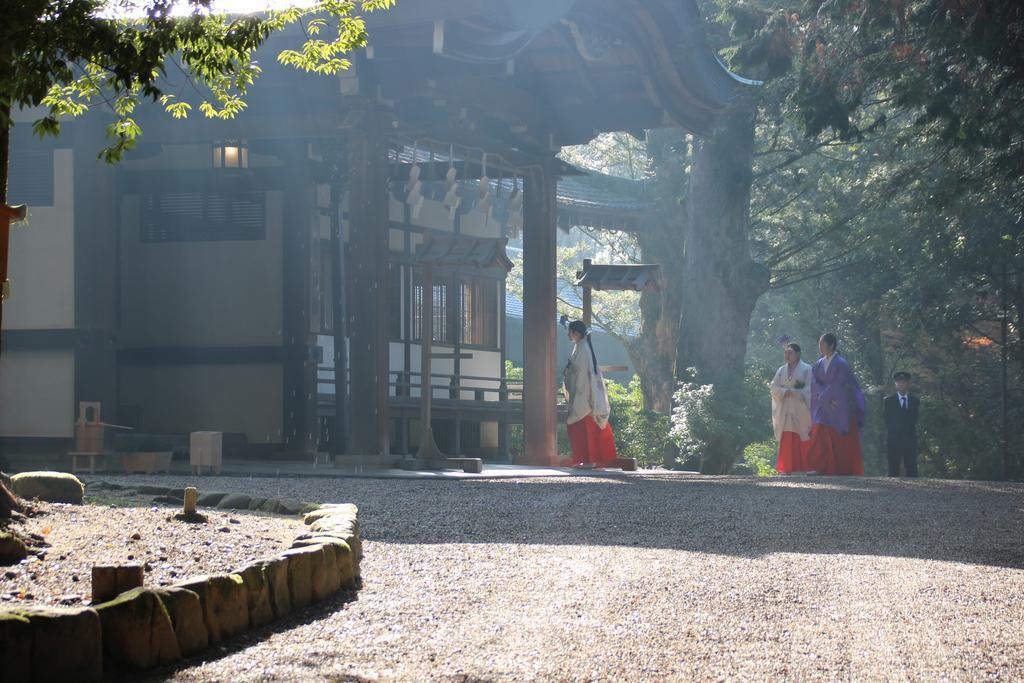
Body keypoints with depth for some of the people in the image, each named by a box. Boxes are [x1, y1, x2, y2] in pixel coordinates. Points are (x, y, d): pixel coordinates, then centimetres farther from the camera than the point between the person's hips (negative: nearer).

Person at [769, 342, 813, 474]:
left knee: (804, 441, -6)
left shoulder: (806, 369, 2)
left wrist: (793, 393, -16)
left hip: (801, 411, -3)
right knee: (787, 441, -3)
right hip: (785, 411, 3)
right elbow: (773, 387, 7)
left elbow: (809, 389, -5)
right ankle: (787, 468, -4)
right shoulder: (781, 371, 14)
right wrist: (785, 392, -12)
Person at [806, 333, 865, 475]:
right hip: (824, 409, 5)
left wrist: (823, 396, -8)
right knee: (819, 437, -8)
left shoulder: (840, 364, -9)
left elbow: (837, 385, -14)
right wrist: (828, 399, -11)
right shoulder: (819, 364, 9)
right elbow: (815, 384, 1)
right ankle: (819, 468, -12)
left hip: (840, 409, -5)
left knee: (843, 441, -1)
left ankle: (847, 470, 7)